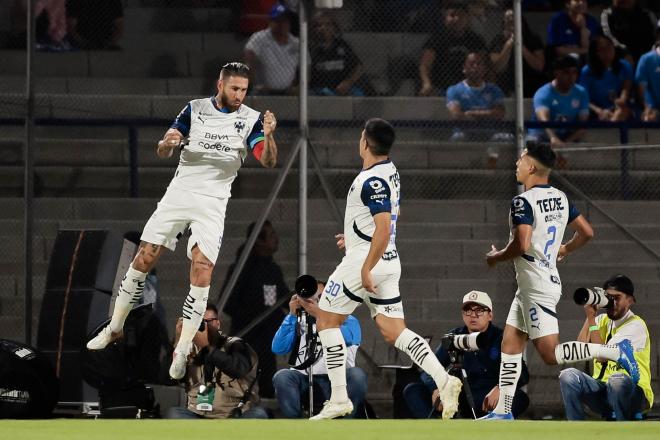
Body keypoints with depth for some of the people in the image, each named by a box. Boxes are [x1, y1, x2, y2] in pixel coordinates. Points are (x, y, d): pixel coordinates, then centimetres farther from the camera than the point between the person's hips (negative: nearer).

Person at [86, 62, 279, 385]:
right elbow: (162, 152, 2)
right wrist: (168, 142, -22)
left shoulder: (250, 119, -4)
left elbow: (268, 161, -15)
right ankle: (115, 328, 19)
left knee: (202, 271, -15)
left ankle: (182, 351, -9)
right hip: (180, 192, 2)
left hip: (214, 203, -2)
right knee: (143, 260, 1)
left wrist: (268, 136, -35)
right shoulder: (195, 109, 2)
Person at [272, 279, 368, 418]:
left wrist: (319, 315, -17)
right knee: (282, 377, -29)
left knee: (357, 375, -31)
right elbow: (278, 348, 4)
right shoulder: (300, 323, 19)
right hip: (303, 380, 1)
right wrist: (292, 315, -1)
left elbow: (345, 339, -11)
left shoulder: (348, 321, 13)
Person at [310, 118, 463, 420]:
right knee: (394, 331, 7)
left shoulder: (372, 181, -20)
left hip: (364, 262, -9)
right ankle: (443, 380, -11)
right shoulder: (390, 172, 10)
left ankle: (339, 398, 3)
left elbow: (384, 229, -26)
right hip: (389, 263, 9)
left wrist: (366, 269, -22)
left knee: (326, 321, 6)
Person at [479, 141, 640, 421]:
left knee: (550, 354, -8)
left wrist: (496, 257, -8)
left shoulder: (523, 202, -18)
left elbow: (522, 245, -27)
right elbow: (587, 232, 14)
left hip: (536, 287, -10)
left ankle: (616, 351, -13)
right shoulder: (560, 198, 8)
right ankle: (503, 411, 12)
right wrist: (566, 249, 32)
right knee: (509, 345, 12)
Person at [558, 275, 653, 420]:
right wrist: (589, 317, -5)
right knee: (568, 375, -19)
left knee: (617, 380, -40)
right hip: (602, 390, 6)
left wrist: (592, 318, -14)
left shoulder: (636, 325, -9)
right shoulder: (602, 320, 12)